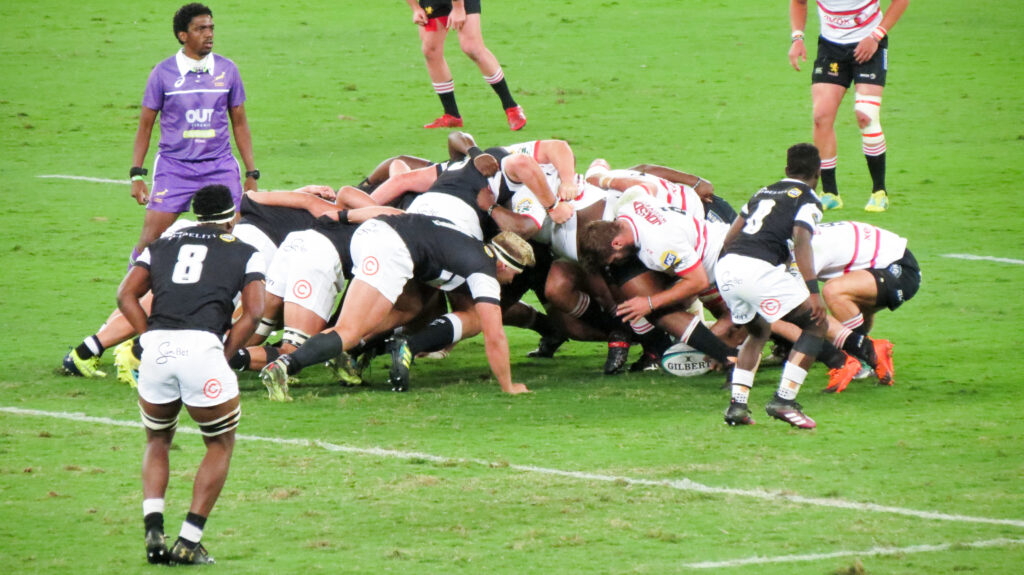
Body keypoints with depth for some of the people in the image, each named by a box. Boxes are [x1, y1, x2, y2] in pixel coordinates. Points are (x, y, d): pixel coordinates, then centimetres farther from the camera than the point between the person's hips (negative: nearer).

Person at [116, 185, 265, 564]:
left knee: (157, 442, 26)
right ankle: (189, 542, 7)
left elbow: (126, 295, 12)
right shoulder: (245, 254, 18)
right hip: (202, 347, -3)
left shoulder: (161, 247, 25)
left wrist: (151, 340, 11)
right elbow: (253, 312, 4)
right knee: (221, 445, 18)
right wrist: (224, 356, 8)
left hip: (156, 347, 3)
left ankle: (153, 530, 5)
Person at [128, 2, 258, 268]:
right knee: (150, 239, -7)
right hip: (174, 165, -2)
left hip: (219, 166, 2)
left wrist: (251, 174, 9)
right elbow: (145, 126, 5)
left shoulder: (227, 70, 5)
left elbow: (239, 123, 12)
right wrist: (137, 175, -2)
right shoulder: (164, 72, -1)